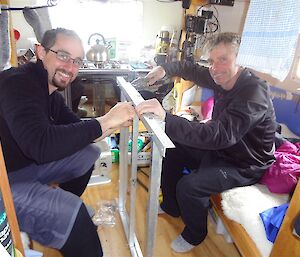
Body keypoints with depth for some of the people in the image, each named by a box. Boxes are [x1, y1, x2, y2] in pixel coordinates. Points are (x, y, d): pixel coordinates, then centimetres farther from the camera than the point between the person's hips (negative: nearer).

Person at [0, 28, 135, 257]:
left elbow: (72, 124, 5)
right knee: (71, 212, -25)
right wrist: (103, 122, -35)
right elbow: (40, 145, -39)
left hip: (27, 162, 9)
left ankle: (64, 208, 27)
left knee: (90, 154, 11)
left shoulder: (50, 88, 4)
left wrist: (115, 121, -13)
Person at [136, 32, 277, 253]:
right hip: (220, 150, 9)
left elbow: (219, 135, -43)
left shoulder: (254, 93, -31)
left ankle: (194, 235, 10)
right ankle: (171, 207, 26)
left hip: (244, 166, -8)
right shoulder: (222, 78, -5)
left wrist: (165, 117, -50)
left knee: (189, 185, -24)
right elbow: (191, 69, 10)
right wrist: (164, 69, -8)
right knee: (172, 151, 6)